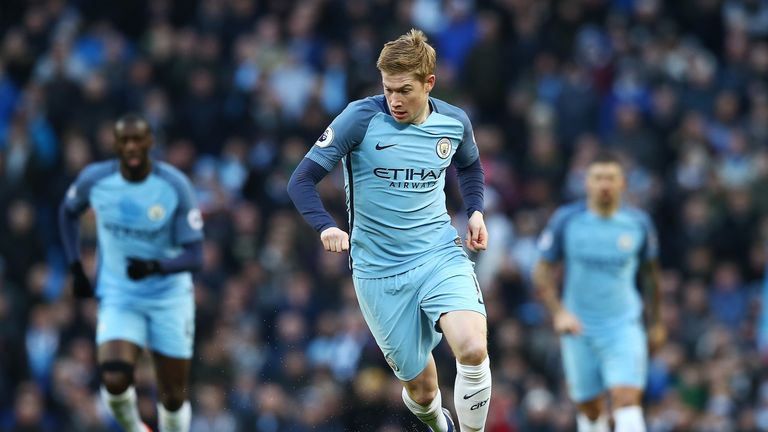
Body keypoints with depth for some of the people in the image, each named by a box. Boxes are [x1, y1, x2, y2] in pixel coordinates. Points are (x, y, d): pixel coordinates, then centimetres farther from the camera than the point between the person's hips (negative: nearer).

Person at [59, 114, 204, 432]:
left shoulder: (175, 186, -15)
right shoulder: (94, 179, -9)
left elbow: (195, 256, -15)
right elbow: (68, 212, 14)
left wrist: (155, 266, -35)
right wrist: (75, 267, 6)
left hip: (169, 298, 0)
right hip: (119, 297, 0)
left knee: (173, 398, 4)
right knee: (115, 380, -22)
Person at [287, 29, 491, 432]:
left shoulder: (454, 123, 0)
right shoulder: (361, 118, -12)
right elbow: (301, 180, -12)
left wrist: (475, 211, 7)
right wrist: (326, 226, -29)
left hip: (440, 256, 2)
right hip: (379, 271, -2)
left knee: (473, 349, -26)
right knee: (421, 389, 4)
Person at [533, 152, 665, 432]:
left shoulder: (638, 223, -1)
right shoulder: (566, 220, -5)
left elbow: (650, 272, 14)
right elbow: (543, 272, 0)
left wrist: (656, 322, 19)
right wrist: (559, 312, -15)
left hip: (624, 327, -1)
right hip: (578, 329, 1)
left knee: (627, 401, -17)